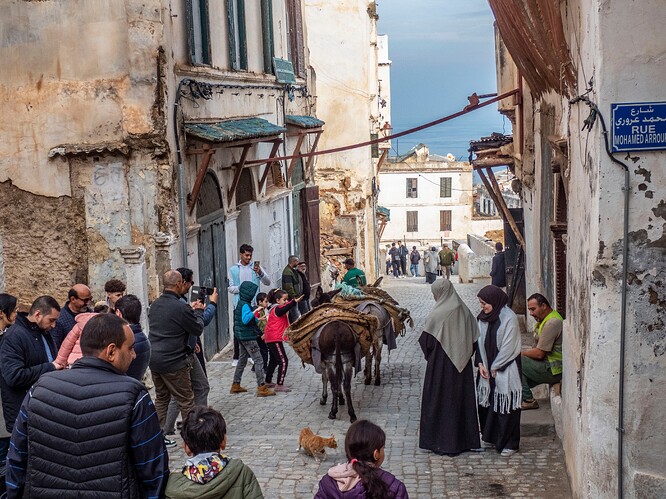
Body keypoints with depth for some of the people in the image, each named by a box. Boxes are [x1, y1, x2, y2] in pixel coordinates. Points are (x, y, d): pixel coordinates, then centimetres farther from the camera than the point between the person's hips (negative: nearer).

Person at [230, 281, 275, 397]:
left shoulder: (241, 304, 12)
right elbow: (245, 320, -31)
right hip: (248, 337, -10)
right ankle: (261, 388, -11)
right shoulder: (245, 305, -17)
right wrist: (255, 311, -29)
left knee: (242, 360, 18)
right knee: (258, 360, -8)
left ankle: (236, 385, 23)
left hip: (242, 337, 10)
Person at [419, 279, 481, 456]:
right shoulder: (465, 312, 1)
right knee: (463, 399, 13)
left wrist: (429, 356, 7)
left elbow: (426, 342, -12)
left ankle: (441, 442, 8)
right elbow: (474, 339, 5)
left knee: (440, 400, 4)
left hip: (441, 365, -5)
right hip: (462, 366, 6)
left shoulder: (436, 316, -16)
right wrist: (464, 355, 14)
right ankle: (466, 440, 21)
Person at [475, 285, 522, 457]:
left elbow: (508, 347, -16)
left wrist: (495, 367, -12)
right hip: (487, 368, 7)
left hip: (505, 370, -7)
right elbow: (480, 341, 8)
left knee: (505, 404, -1)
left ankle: (510, 443, 9)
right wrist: (480, 363, -3)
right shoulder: (483, 317, 4)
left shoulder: (509, 318, -17)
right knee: (487, 403, 12)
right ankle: (489, 438, 26)